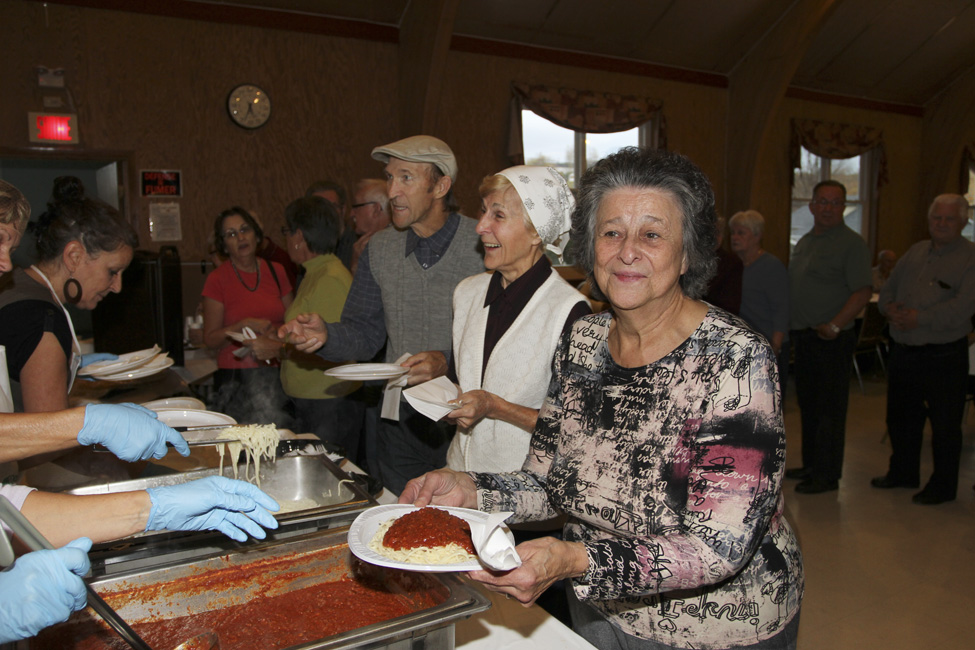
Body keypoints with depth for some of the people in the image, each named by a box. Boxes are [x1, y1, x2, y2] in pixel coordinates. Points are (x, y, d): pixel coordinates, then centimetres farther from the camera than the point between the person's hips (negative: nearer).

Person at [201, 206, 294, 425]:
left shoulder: (275, 271, 9)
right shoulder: (217, 279, 0)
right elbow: (210, 339, -1)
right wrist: (244, 326, -15)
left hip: (277, 372, 3)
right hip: (236, 378, -2)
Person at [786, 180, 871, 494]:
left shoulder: (852, 244, -9)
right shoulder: (804, 242, 15)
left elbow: (862, 292, -16)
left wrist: (834, 326, -23)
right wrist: (789, 327, 11)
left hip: (831, 340, -8)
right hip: (803, 337, 8)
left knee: (830, 409, -1)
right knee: (808, 405, 16)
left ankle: (827, 475, 8)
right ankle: (811, 465, 28)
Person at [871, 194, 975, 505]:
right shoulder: (916, 252, 13)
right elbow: (887, 290, 14)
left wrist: (920, 318, -19)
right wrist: (891, 309, -7)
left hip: (944, 355, -6)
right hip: (903, 351, 7)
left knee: (944, 424, 4)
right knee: (900, 416, 18)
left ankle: (943, 486, 18)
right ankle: (903, 472, 35)